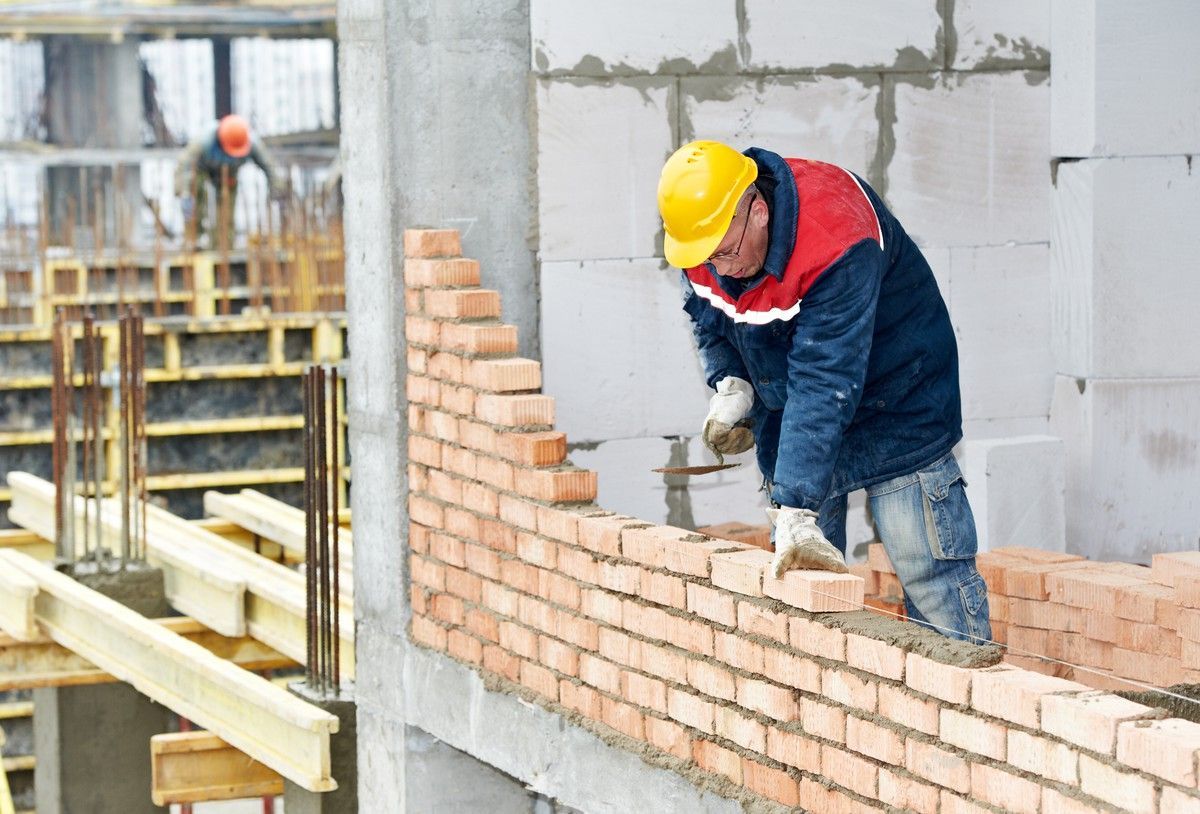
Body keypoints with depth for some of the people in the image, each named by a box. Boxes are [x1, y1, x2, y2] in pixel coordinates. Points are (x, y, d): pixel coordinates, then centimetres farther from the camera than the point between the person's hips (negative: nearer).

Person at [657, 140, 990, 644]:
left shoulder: (836, 246, -37)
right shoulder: (700, 234, -15)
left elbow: (824, 387, -41)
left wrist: (796, 510, -46)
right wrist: (730, 384, -12)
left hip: (895, 406, -6)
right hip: (784, 408, 7)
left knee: (928, 573, -12)